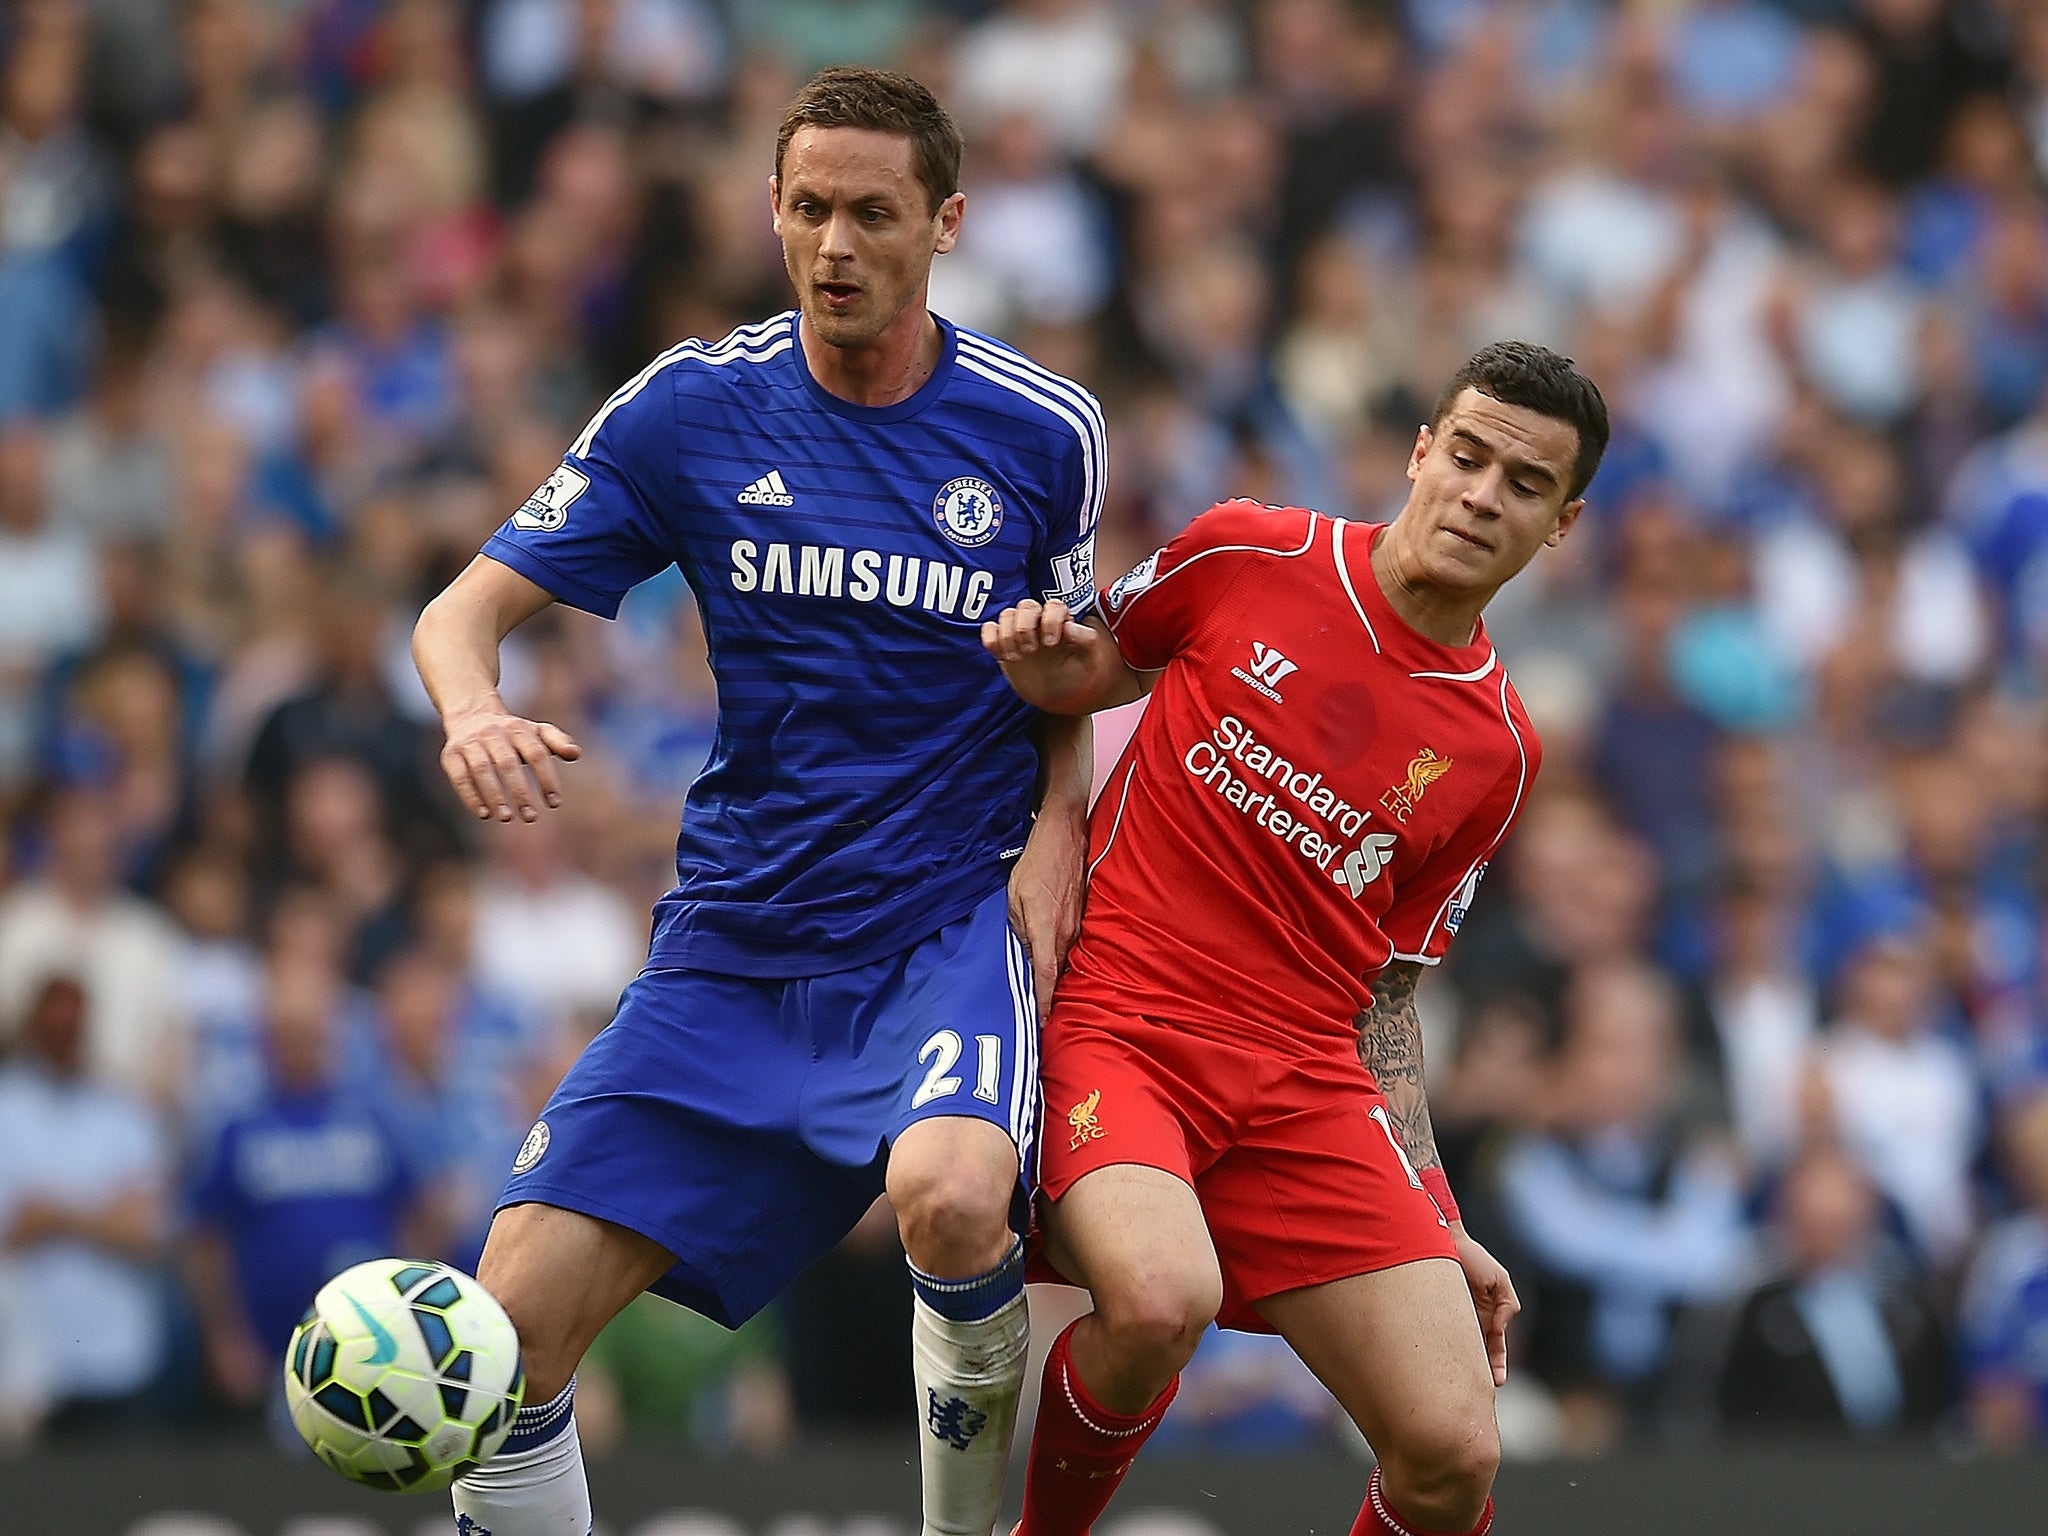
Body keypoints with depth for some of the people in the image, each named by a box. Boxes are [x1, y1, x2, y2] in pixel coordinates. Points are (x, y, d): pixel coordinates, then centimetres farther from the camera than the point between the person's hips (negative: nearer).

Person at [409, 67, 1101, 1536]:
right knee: (516, 1317, -12)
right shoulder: (690, 406, -1)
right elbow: (469, 607, -1)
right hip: (735, 940, 2)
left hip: (953, 919, -2)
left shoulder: (1044, 430, -1)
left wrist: (1057, 832, -5)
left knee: (950, 1196, -35)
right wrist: (475, 715, -24)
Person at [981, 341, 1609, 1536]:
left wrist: (1438, 1232, 8)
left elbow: (1385, 992, 13)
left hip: (1303, 1080, 3)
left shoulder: (1498, 754, 7)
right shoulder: (1249, 554, 1)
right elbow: (1097, 669, 18)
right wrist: (1045, 660, -7)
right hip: (1119, 1025, -3)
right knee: (1162, 1298, -34)